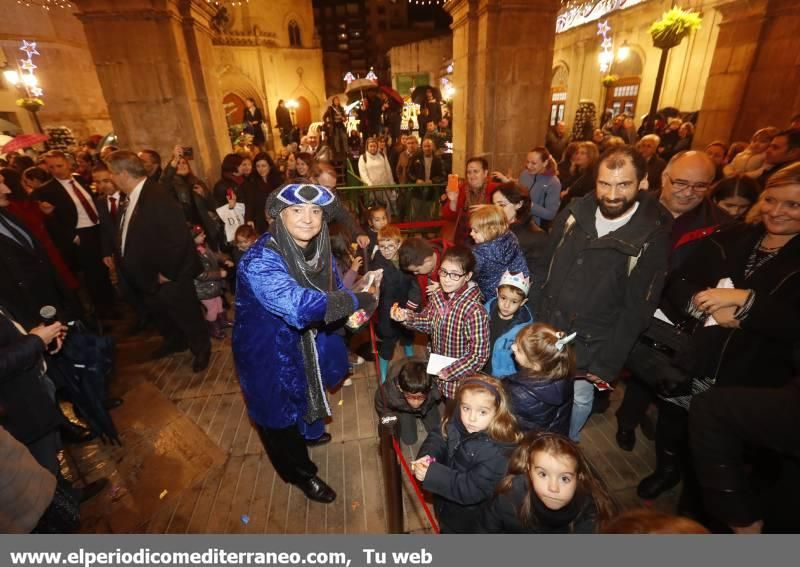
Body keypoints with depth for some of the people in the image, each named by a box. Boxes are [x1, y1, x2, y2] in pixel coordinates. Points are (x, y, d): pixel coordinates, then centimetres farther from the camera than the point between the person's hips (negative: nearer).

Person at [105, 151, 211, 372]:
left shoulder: (158, 198, -26)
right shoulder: (133, 198, 4)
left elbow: (178, 238, -29)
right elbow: (134, 237, 12)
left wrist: (168, 273, -21)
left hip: (170, 277, -9)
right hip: (148, 276, 9)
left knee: (185, 315, 9)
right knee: (159, 313, 26)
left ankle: (201, 348, 31)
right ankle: (175, 341, 49)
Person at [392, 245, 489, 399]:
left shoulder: (474, 311, -31)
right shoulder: (437, 295, -11)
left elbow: (479, 355, -26)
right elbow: (428, 323, 4)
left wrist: (449, 372, -20)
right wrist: (407, 317, -14)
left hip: (459, 381, -5)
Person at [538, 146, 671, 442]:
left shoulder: (653, 237, -14)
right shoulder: (575, 212, -4)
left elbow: (636, 310, -12)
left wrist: (607, 365, -11)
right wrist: (536, 316, 3)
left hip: (589, 345, -3)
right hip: (547, 328, 4)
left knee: (579, 400, 13)